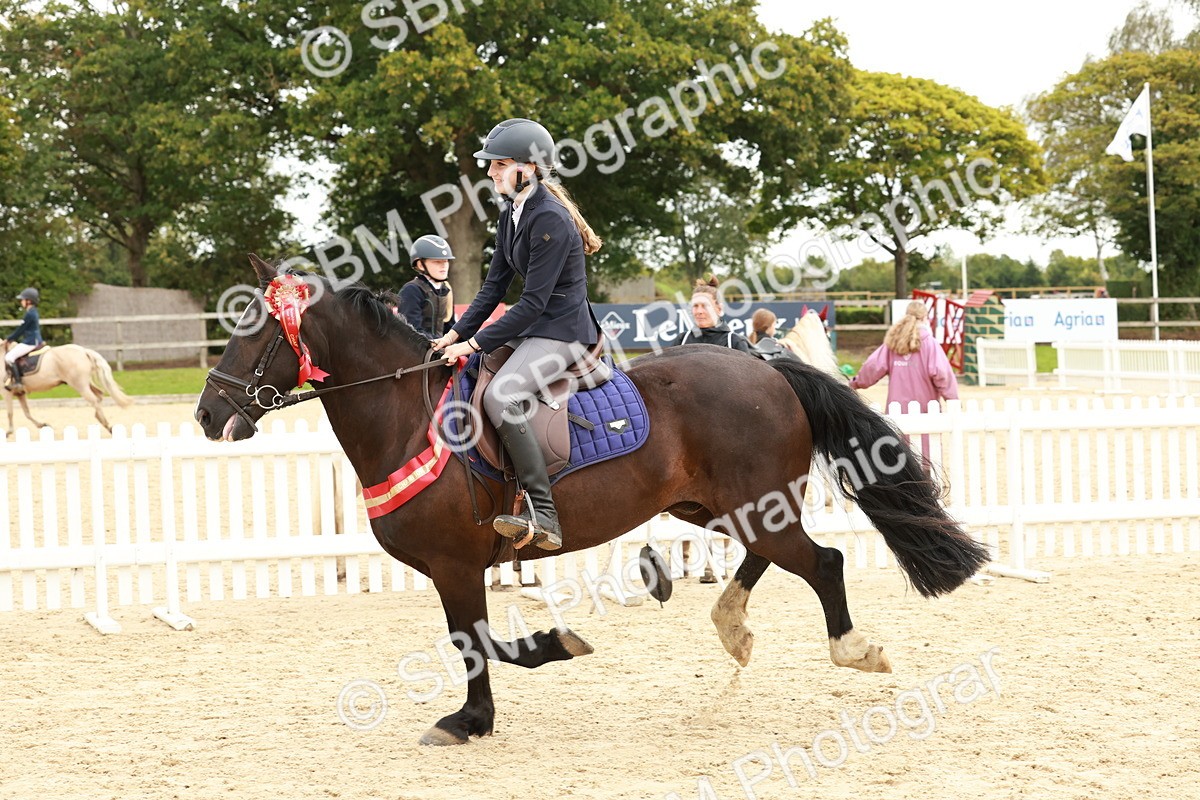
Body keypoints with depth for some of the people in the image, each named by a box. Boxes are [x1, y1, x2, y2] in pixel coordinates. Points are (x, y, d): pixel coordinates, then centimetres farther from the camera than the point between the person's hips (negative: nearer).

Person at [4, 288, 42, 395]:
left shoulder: (29, 314, -16)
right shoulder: (34, 312, 15)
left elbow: (20, 330, -13)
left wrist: (9, 339, -2)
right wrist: (13, 340, 18)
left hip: (30, 343, -11)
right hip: (34, 341, 11)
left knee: (9, 357, -17)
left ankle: (18, 384, -21)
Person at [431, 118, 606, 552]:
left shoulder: (550, 220, -20)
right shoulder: (511, 216, 10)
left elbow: (533, 302, -21)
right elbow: (494, 287, 14)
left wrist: (476, 342, -20)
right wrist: (457, 334, 4)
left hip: (563, 332, -11)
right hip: (532, 328, 11)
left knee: (500, 395, -31)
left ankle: (542, 515, -32)